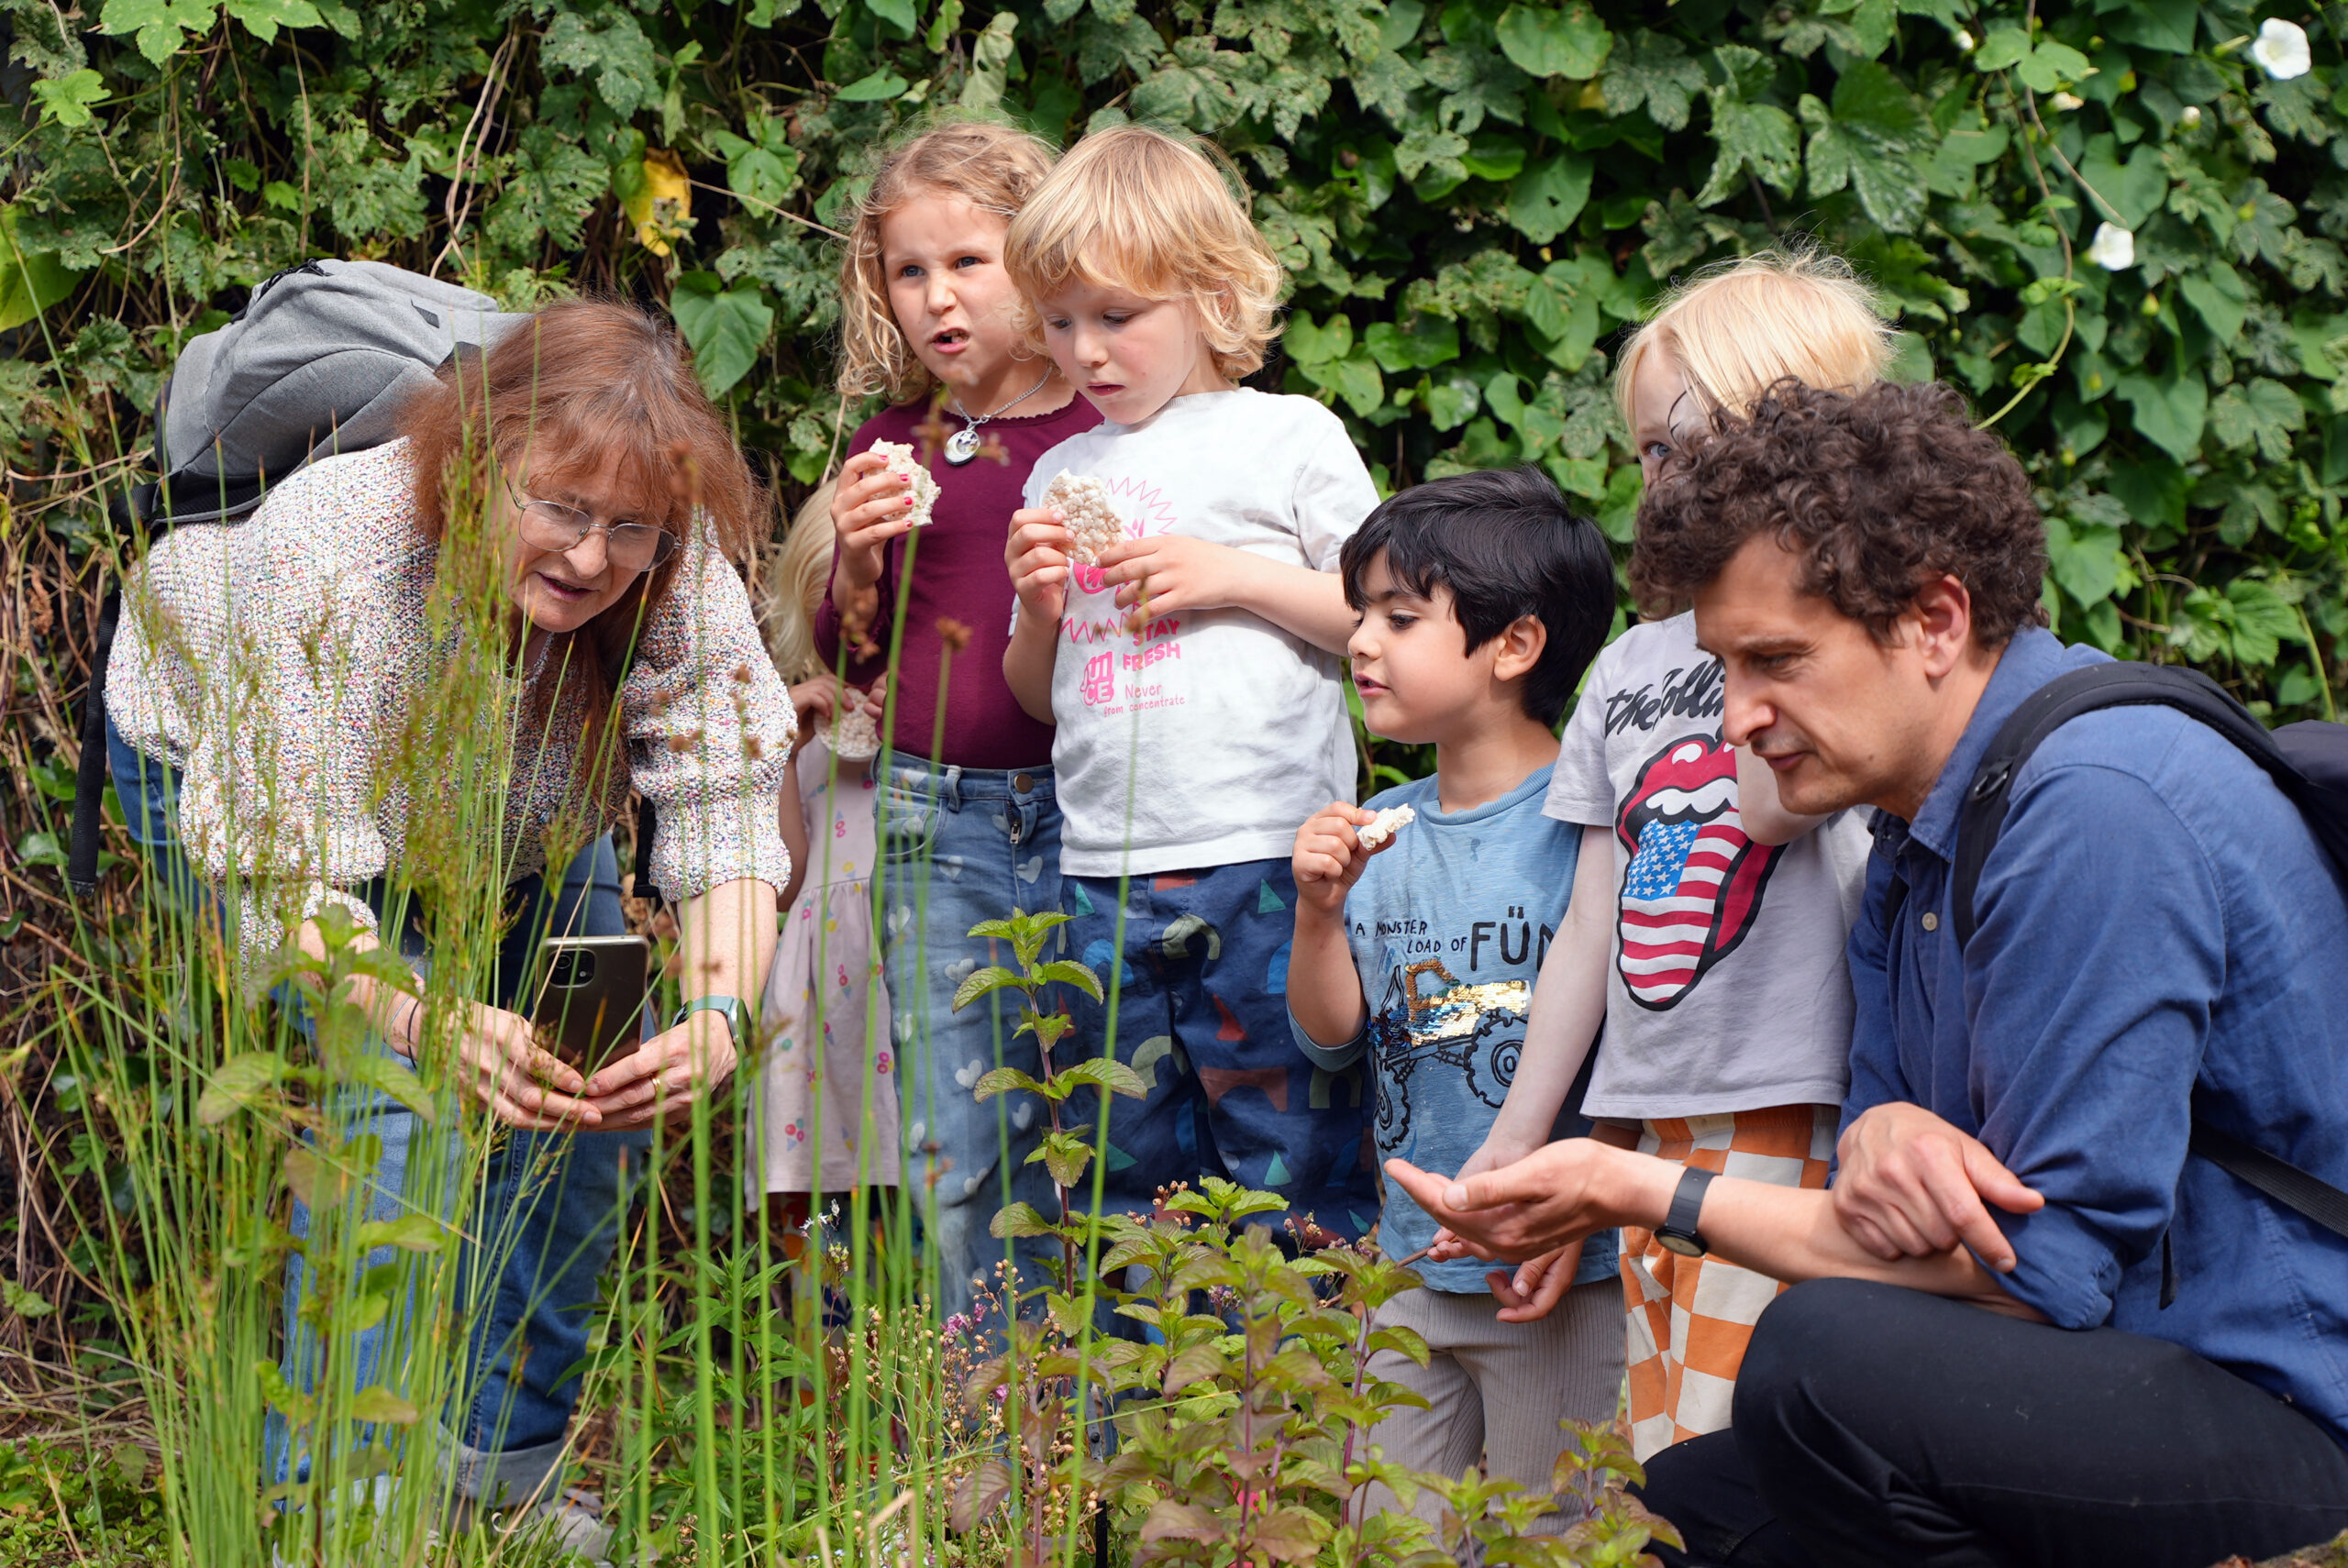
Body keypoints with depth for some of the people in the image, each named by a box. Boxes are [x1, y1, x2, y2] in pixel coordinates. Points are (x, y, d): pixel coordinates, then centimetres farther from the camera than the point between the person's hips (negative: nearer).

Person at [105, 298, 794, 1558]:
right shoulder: (334, 564, -44)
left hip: (505, 811, 5)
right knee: (387, 1093, -23)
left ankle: (507, 1452, 15)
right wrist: (426, 1022, -63)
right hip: (234, 767, -5)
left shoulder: (679, 577, -33)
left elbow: (723, 808, -35)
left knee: (592, 1082, -3)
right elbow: (286, 888, -45)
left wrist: (719, 1012, -54)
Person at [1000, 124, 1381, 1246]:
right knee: (1122, 1174, 10)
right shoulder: (1061, 475, 16)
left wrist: (1232, 575, -8)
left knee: (1288, 1173, -4)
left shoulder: (1289, 438, 3)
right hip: (1102, 876, 5)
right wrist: (1038, 607, 2)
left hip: (1267, 861, -5)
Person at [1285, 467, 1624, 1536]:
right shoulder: (1383, 833, 7)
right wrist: (1320, 913, -9)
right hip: (1412, 1271, 6)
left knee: (1544, 1539, 3)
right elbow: (1331, 1038, 6)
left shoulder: (1583, 827, -12)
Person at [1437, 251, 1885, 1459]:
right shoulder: (1631, 664, 17)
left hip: (1791, 1117, -7)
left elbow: (1776, 801, -22)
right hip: (1646, 1120, 7)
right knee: (1659, 1465, 7)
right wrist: (1516, 1148, 18)